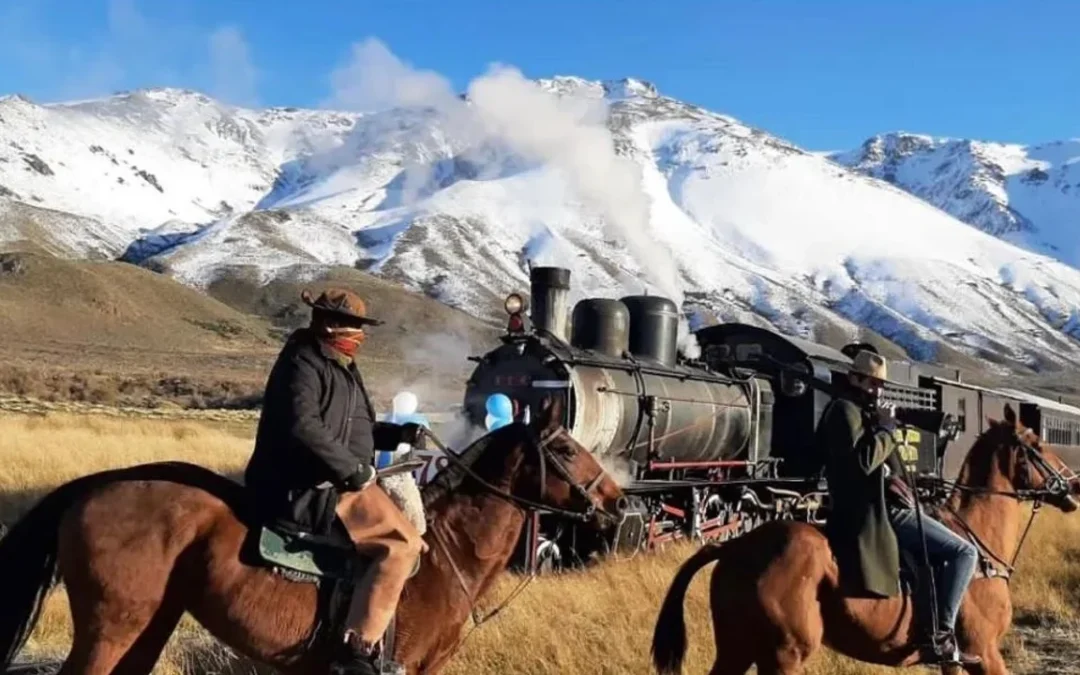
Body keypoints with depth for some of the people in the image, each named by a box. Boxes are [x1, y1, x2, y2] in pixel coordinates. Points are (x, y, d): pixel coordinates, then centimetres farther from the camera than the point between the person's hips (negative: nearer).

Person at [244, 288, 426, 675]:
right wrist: (352, 468, -23)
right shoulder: (303, 364, -13)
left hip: (331, 484, 11)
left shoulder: (338, 367, 18)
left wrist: (397, 435, 11)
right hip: (305, 493, -11)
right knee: (402, 542, -20)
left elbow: (352, 429, 26)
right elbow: (302, 427, -28)